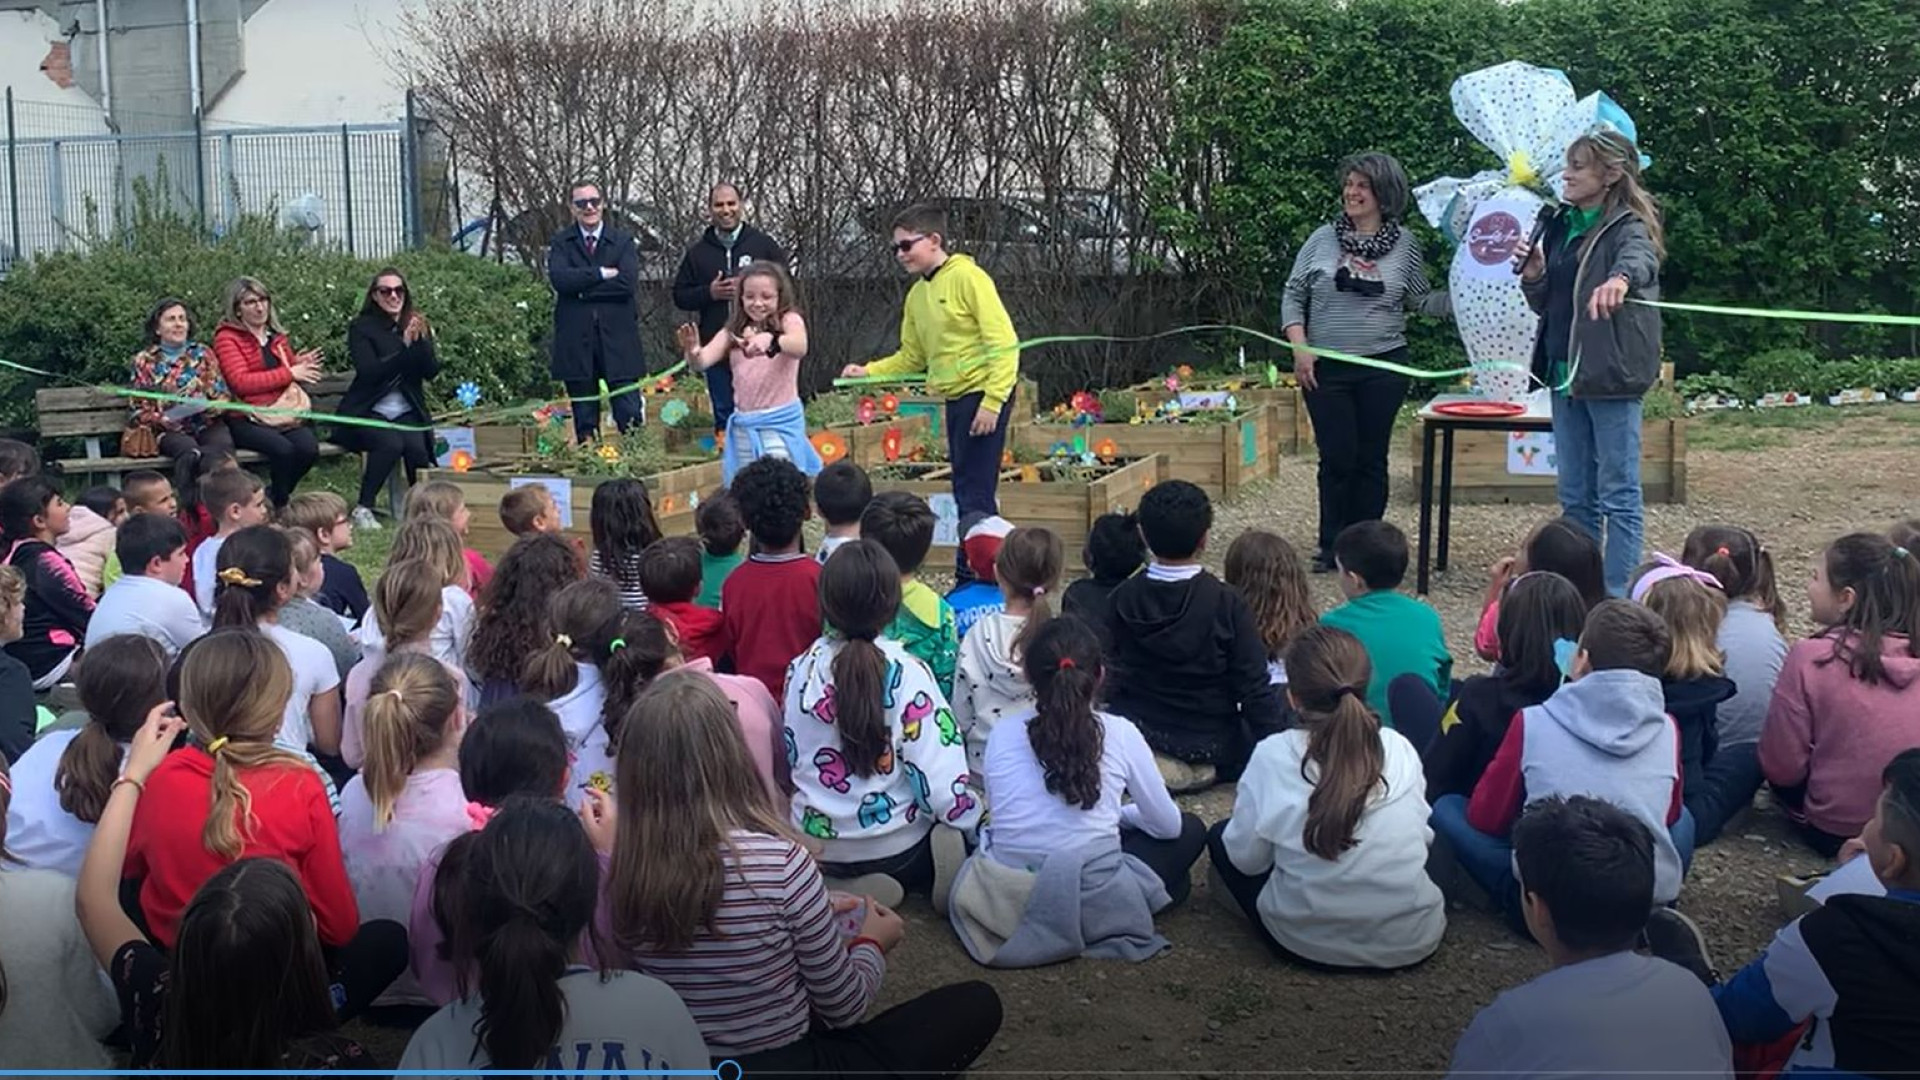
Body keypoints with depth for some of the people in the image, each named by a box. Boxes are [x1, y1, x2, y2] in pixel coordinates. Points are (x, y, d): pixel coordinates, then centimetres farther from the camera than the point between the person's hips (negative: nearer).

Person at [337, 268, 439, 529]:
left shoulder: (418, 326, 10)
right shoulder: (361, 327, -1)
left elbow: (432, 371, -1)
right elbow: (369, 371, -16)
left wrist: (421, 340, -17)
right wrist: (405, 346, -21)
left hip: (407, 413, 3)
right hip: (366, 412, -3)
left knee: (416, 446, -28)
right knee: (391, 443, -32)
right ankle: (363, 509, -18)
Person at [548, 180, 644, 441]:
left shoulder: (623, 242, 8)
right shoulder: (560, 243, 8)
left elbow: (628, 282, -10)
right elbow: (560, 279, -12)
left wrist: (583, 287, -10)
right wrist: (603, 273, -12)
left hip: (617, 340, 0)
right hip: (576, 342, 0)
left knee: (630, 416, -3)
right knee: (584, 422, 7)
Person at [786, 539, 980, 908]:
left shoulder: (802, 669, -6)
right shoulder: (908, 673, -19)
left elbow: (786, 758, 5)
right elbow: (940, 773, -23)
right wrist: (973, 821, -8)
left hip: (816, 843, 3)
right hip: (897, 848, -3)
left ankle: (848, 887, 1)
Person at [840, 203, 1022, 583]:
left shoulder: (967, 277, -12)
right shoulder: (916, 295, 12)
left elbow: (1005, 343, -16)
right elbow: (911, 358, 20)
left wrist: (992, 403, -21)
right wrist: (867, 371, 6)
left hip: (983, 393, -9)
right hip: (955, 398, 9)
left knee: (974, 494, -10)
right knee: (967, 494, 11)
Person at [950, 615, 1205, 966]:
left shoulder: (1002, 733, 6)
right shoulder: (1120, 734, 1)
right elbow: (1168, 825, 10)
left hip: (1004, 899, 3)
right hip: (1090, 904, -3)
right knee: (1190, 830, 20)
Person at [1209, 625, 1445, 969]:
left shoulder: (1273, 756, -14)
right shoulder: (1399, 748, -7)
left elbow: (1247, 859, -7)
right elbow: (1424, 834, 5)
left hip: (1307, 941, -4)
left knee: (1221, 837, 20)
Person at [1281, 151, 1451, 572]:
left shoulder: (1405, 244, 4)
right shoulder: (1323, 239, 3)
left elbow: (1421, 301, 8)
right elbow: (1293, 296, 6)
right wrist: (1300, 346, -5)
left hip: (1384, 368, 0)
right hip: (1326, 368, 0)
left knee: (1371, 458, 6)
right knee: (1337, 458, 0)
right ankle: (1331, 548, 13)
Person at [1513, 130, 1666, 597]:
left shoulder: (1627, 228, -8)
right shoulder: (1563, 225, 14)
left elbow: (1639, 258, -32)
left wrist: (1620, 278, -55)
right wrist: (1534, 276, -4)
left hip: (1611, 374, -8)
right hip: (1566, 371, 8)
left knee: (1618, 494, -2)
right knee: (1575, 496, 13)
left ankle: (1619, 593, 3)